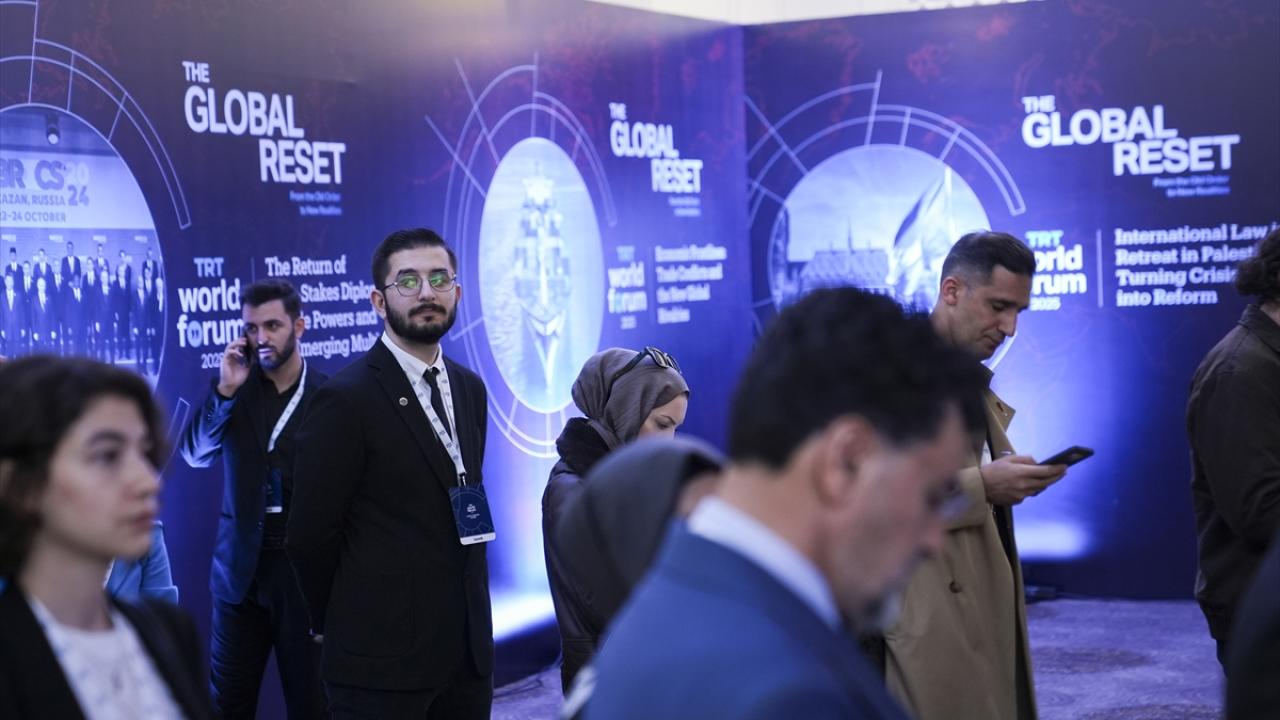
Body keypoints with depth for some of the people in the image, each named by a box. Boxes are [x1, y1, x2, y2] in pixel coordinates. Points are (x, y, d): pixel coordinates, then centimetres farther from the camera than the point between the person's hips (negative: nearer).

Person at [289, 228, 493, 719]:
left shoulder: (470, 389, 10)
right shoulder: (347, 399, -12)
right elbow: (312, 535, -10)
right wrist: (344, 626, 1)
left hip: (468, 648, 6)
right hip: (383, 658, -6)